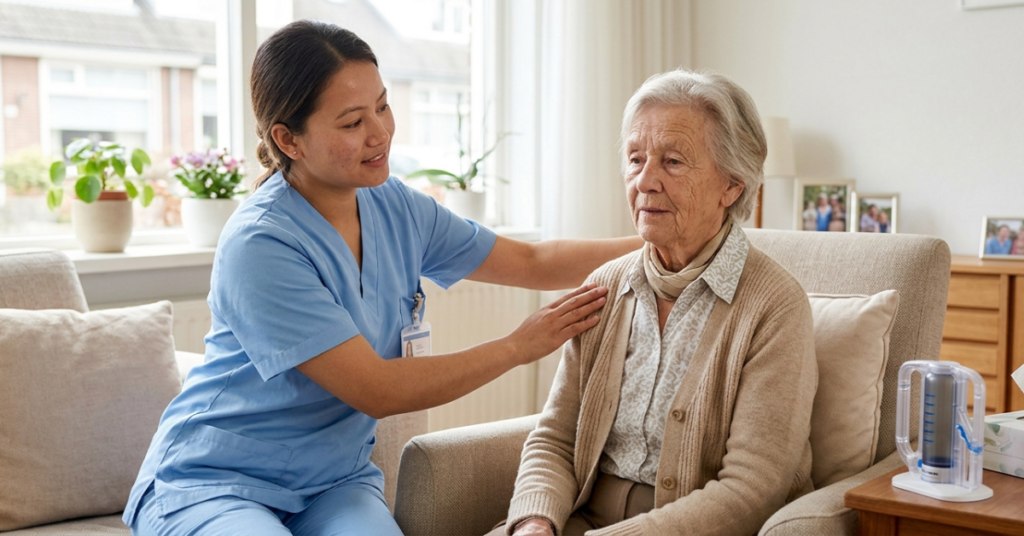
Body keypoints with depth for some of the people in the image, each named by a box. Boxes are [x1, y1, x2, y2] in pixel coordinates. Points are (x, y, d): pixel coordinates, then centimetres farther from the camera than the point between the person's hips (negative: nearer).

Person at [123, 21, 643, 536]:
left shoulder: (394, 208, 0)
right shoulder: (259, 245, -22)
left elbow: (532, 262, 9)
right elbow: (375, 391, -22)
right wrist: (518, 347, -14)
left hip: (334, 481, 4)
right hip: (210, 487, -4)